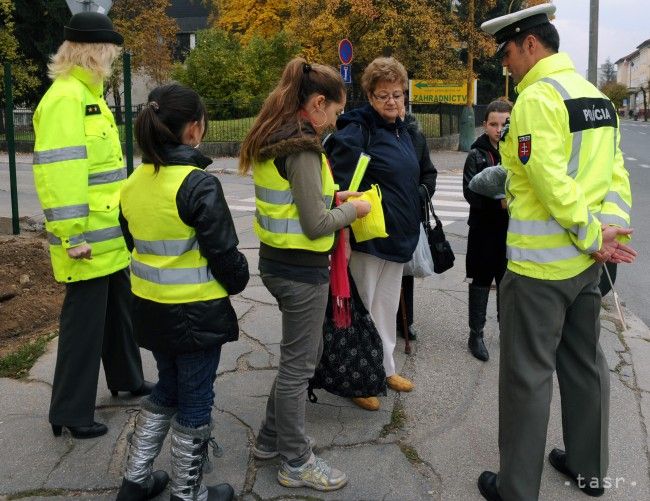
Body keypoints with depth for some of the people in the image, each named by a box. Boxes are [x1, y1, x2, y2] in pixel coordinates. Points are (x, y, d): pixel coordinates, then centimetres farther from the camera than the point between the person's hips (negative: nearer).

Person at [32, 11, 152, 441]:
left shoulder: (89, 95, 15)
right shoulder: (65, 98, -18)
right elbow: (59, 171, -25)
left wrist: (121, 214, 21)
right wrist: (73, 234, -26)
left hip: (111, 235, 10)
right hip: (89, 242, -10)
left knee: (119, 308, 22)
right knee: (84, 320, 0)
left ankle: (127, 378, 41)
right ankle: (71, 412, 14)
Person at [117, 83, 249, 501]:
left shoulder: (133, 184, 2)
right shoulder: (200, 184, -21)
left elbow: (136, 243, 12)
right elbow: (224, 252, -17)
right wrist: (239, 280, 2)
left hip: (150, 308, 7)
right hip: (196, 313, -7)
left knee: (167, 390, 25)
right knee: (195, 403, 10)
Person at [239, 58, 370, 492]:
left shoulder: (273, 139, 9)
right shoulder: (302, 148, -20)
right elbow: (316, 225, -21)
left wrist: (330, 196, 11)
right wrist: (352, 210, -5)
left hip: (277, 260, 9)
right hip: (301, 269, -9)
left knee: (306, 353, 23)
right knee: (298, 364, 4)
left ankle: (271, 439, 35)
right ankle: (296, 463, 21)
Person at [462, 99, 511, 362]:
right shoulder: (476, 155, -3)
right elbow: (470, 192, -12)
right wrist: (498, 202, -25)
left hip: (513, 228, 2)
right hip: (485, 228, -2)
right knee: (481, 281, 8)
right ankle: (476, 334, 20)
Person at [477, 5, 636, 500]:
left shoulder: (536, 96, -15)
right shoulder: (595, 94, 12)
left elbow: (551, 183, -23)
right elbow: (615, 171, 6)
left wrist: (593, 236, -14)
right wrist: (608, 228, -5)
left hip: (540, 262, -9)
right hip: (585, 261, 9)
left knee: (528, 375, 1)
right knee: (585, 363, 18)